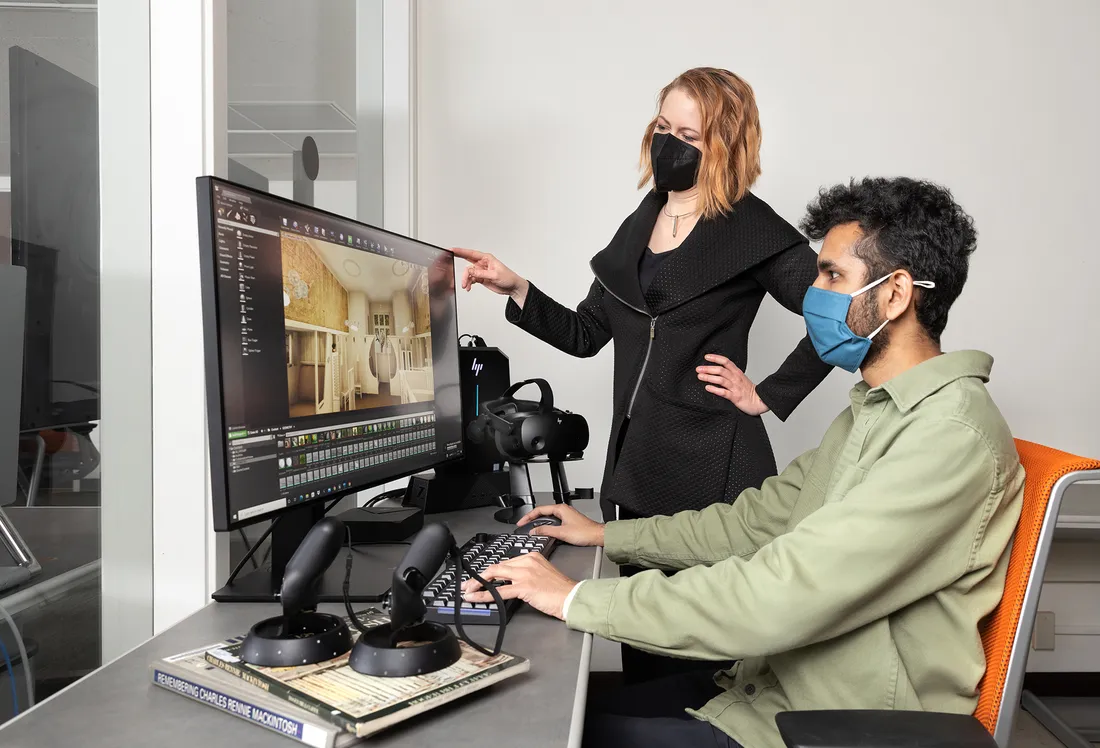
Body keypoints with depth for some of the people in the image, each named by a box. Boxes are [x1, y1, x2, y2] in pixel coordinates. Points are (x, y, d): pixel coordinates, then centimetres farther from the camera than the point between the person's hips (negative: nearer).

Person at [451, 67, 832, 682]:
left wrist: (768, 396, -10)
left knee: (698, 660, 3)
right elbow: (586, 333, 14)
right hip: (635, 467, 6)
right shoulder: (641, 225, 14)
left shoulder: (754, 230, -5)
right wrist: (515, 290, 2)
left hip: (710, 475, -6)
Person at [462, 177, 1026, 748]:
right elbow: (758, 518, 14)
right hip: (769, 688, 8)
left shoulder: (954, 434, -23)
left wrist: (579, 599, -25)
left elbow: (783, 593, -30)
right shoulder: (871, 411, 11)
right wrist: (605, 535, 14)